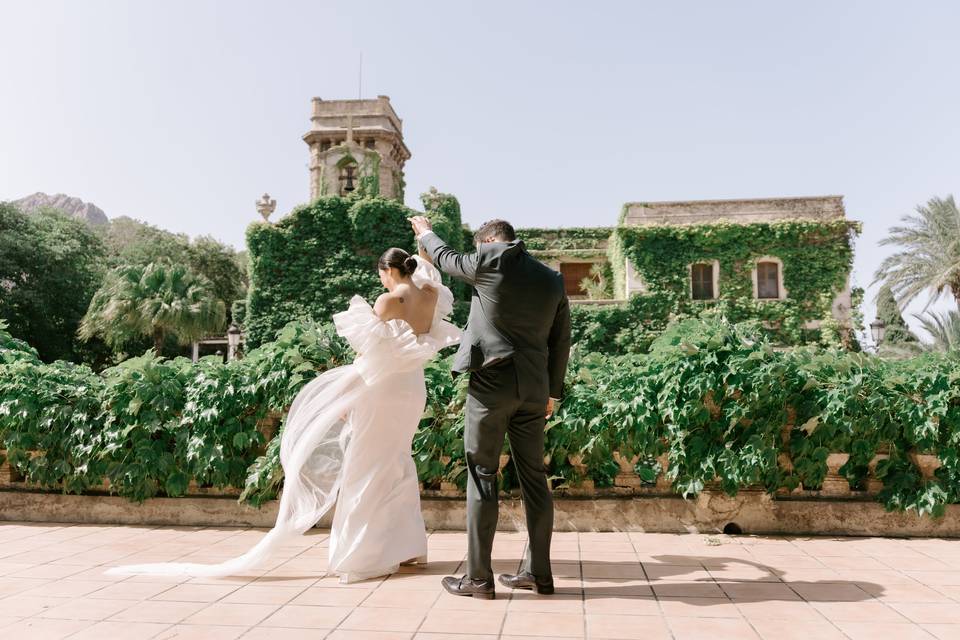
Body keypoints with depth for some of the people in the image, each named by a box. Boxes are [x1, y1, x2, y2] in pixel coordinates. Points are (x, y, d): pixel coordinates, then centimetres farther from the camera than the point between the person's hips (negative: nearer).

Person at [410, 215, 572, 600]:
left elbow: (448, 260, 14)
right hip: (533, 388, 6)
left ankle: (478, 577, 7)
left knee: (482, 474, 1)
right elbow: (561, 342, 14)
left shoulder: (491, 262, -5)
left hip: (492, 382, -5)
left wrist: (426, 234, 35)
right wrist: (552, 392, 22)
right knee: (533, 476, 11)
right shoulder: (553, 280, 11)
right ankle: (538, 572, 20)